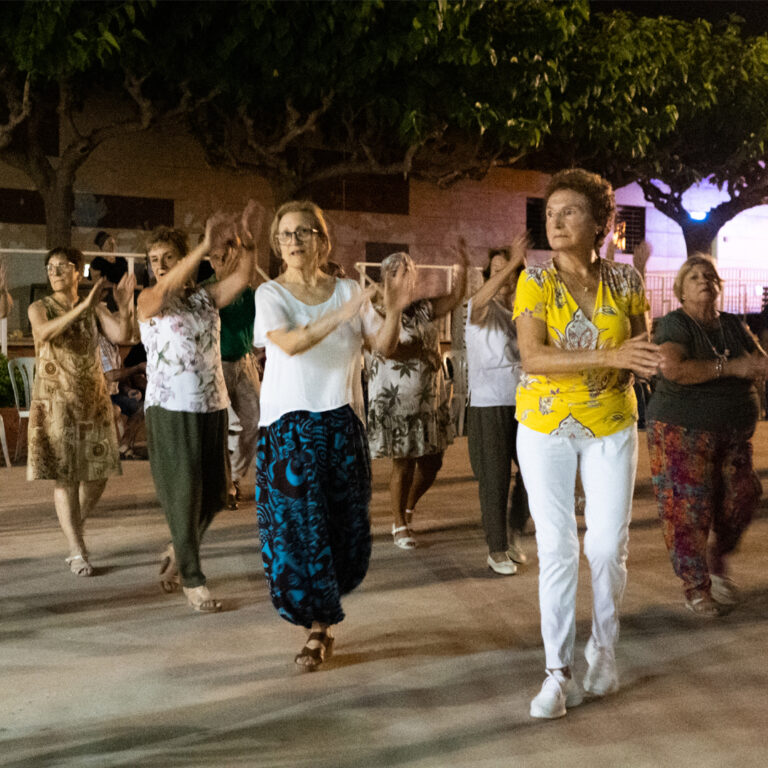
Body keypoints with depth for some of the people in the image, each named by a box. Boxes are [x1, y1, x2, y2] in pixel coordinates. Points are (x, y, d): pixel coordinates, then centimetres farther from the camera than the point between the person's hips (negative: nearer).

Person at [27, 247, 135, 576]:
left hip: (93, 399, 3)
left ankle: (75, 526, 32)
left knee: (98, 473, 7)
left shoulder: (95, 308, 5)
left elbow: (121, 335, -11)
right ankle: (77, 552, 5)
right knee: (65, 476, -3)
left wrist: (124, 307, -29)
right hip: (55, 401, -3)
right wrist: (82, 306, -36)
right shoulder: (39, 308, -2)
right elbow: (44, 332, -25)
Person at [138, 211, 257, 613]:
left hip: (212, 406, 4)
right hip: (169, 410, -4)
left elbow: (241, 277, -7)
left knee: (215, 493, 11)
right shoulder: (149, 300, -1)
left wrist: (248, 244, -26)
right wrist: (205, 246, -35)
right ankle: (192, 579, 12)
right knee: (183, 494, -2)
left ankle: (179, 549, 35)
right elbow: (166, 287, -24)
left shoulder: (207, 296, 10)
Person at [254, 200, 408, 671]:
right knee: (298, 523, -4)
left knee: (346, 523, 6)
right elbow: (289, 343, -19)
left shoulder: (348, 291, 7)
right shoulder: (271, 294, 0)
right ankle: (319, 627, 13)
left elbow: (383, 347, -1)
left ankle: (321, 622, 28)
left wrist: (393, 312, -19)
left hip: (342, 421, 2)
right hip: (290, 424, -2)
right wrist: (341, 315, -30)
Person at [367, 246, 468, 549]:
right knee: (404, 464, 0)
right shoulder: (382, 313, -8)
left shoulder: (424, 309, 9)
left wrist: (462, 269, -14)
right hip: (396, 401, -6)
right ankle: (400, 525, 17)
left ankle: (408, 506, 36)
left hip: (429, 398, 6)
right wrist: (422, 352, -23)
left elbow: (454, 299, -1)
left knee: (431, 462, 10)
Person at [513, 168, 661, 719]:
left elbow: (643, 347, 13)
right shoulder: (535, 281, -6)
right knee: (556, 548, 0)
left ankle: (604, 647, 29)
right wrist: (610, 355, -29)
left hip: (611, 426, 2)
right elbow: (532, 357, -20)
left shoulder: (626, 280, 0)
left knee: (608, 545, 3)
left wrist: (644, 362, -11)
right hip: (546, 426, -1)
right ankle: (559, 673, 11)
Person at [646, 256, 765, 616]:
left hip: (734, 434, 6)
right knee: (688, 508, -2)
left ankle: (717, 559, 30)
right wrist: (728, 367, -21)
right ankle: (695, 585, 14)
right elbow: (673, 369, -27)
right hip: (683, 432, -6)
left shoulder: (732, 324, 11)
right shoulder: (675, 324, -9)